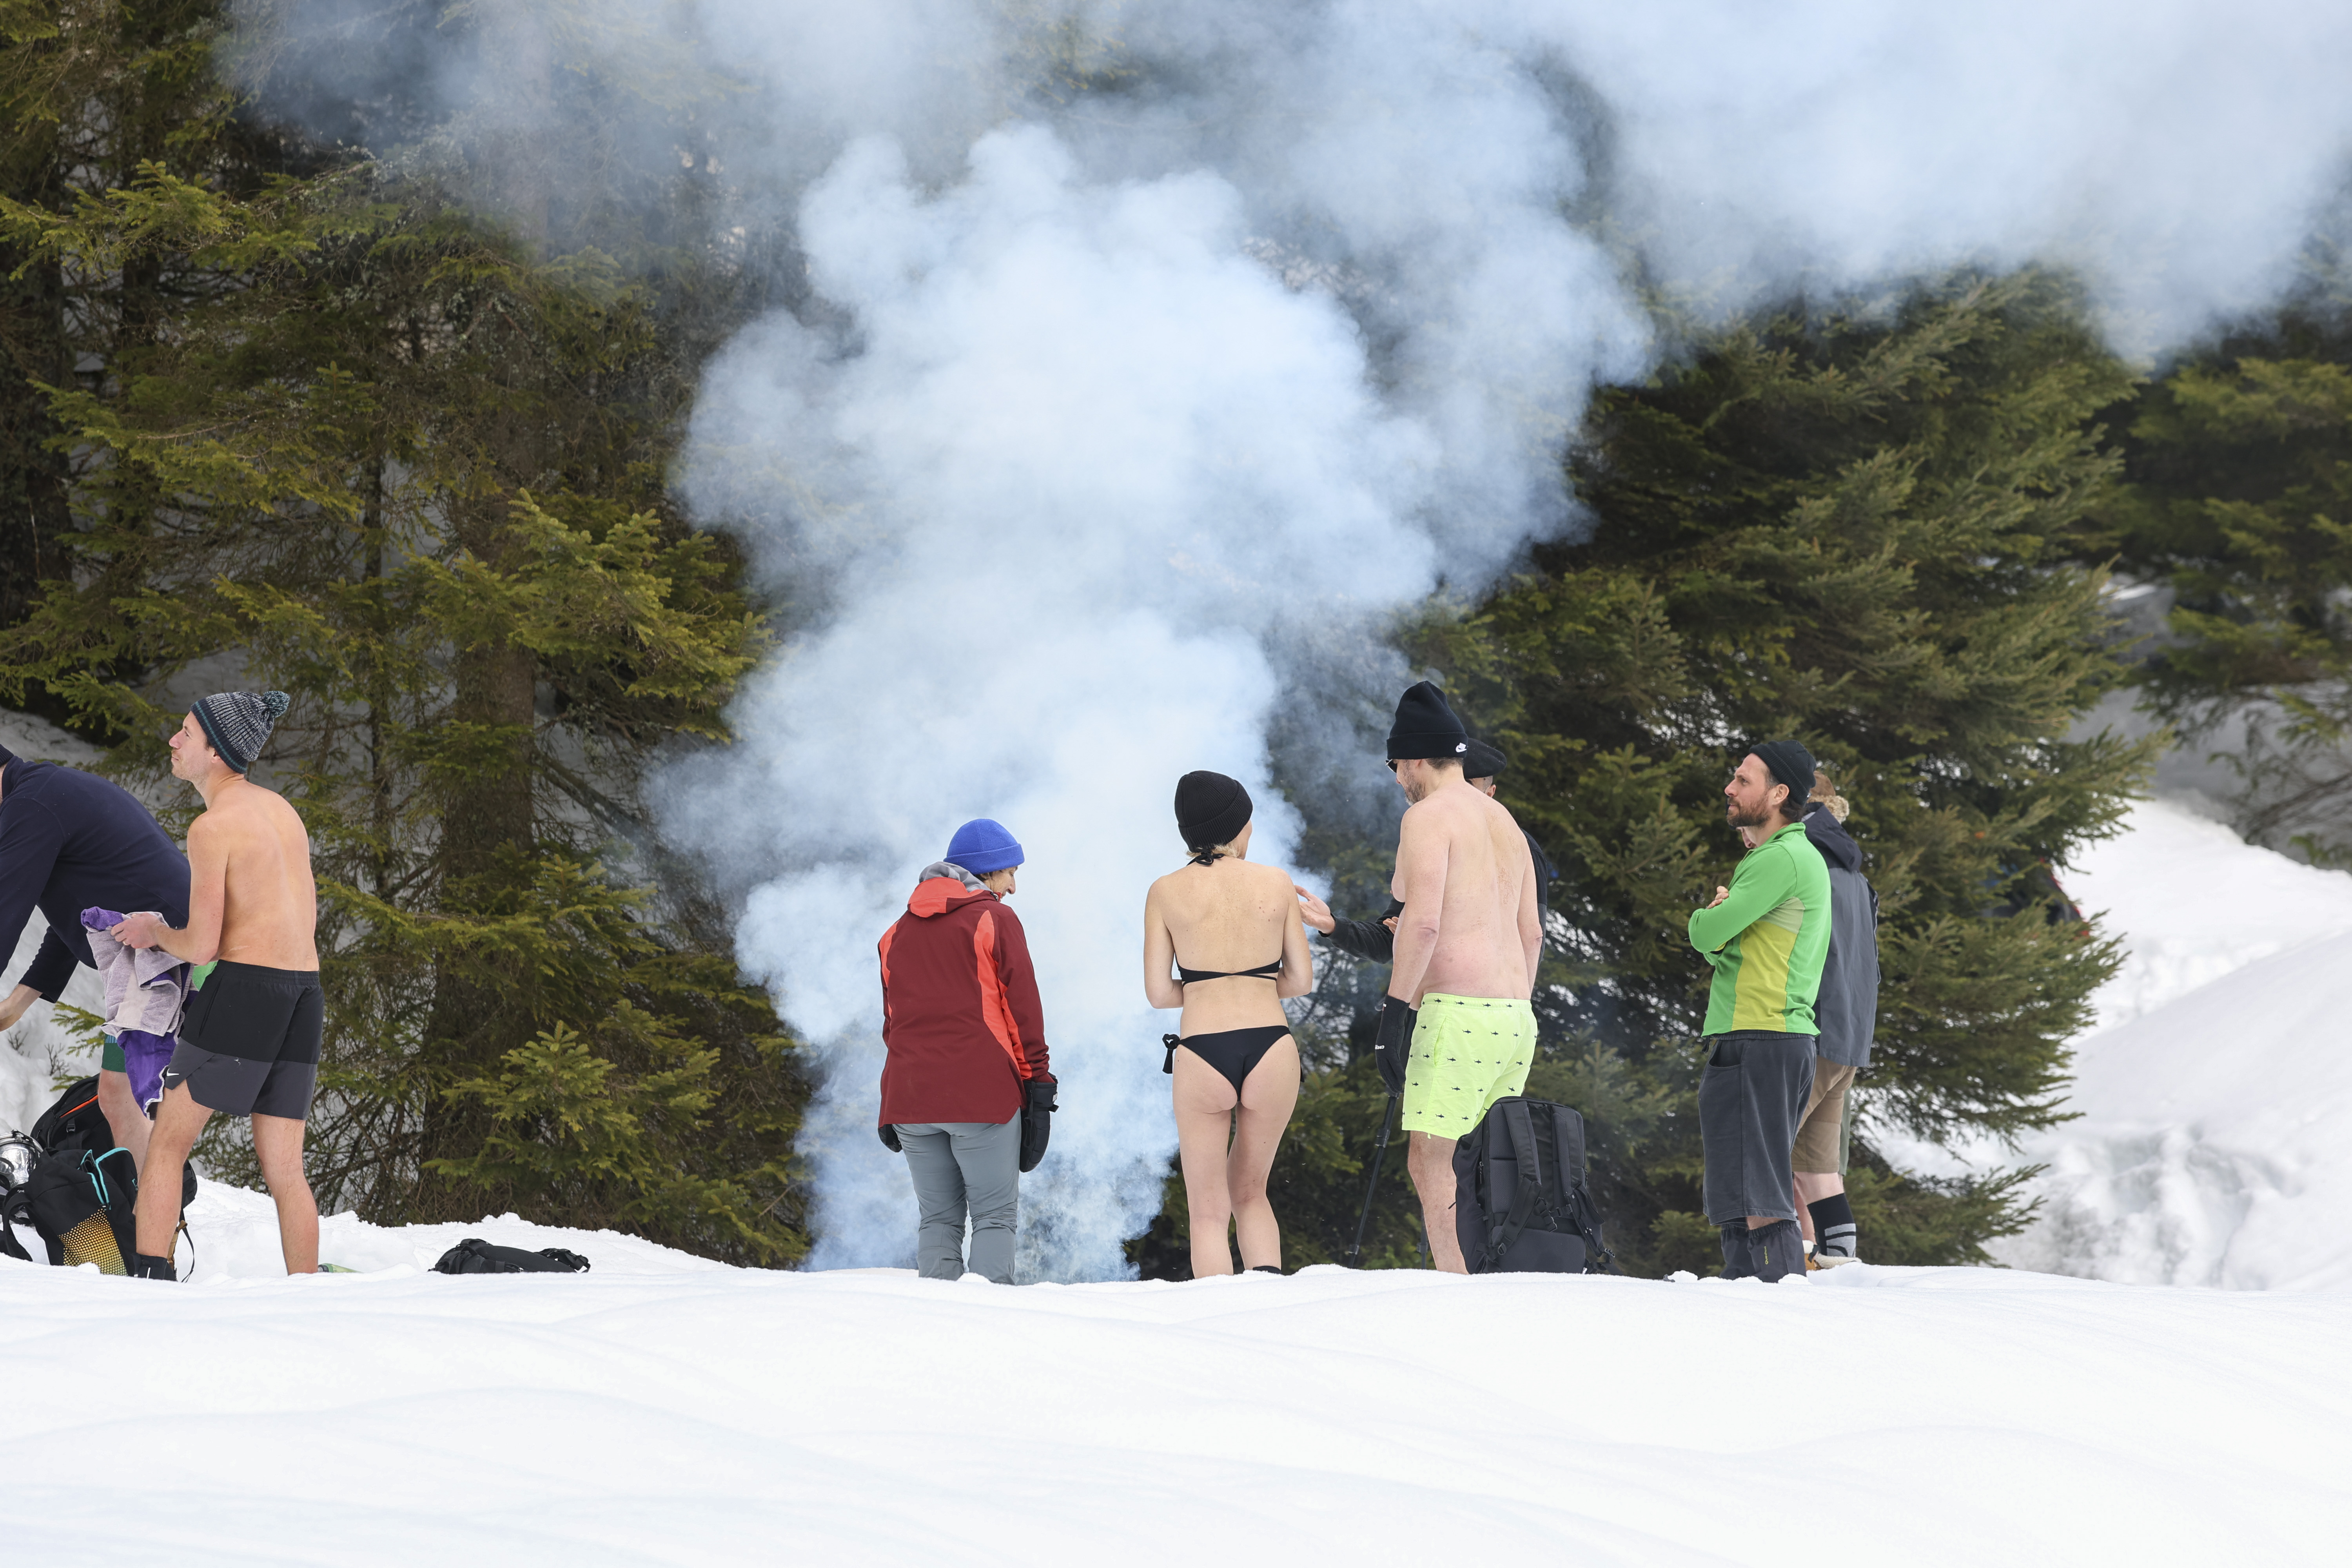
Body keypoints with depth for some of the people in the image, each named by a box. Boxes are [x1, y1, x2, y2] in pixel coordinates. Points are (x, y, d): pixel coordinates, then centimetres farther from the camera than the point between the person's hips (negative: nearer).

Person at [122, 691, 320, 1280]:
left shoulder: (213, 826, -9)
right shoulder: (282, 810, 16)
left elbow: (202, 945, -13)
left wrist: (153, 931, 9)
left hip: (241, 988, -7)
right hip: (304, 993, 7)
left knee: (168, 1141, 3)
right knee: (284, 1169, 8)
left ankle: (151, 1276, -5)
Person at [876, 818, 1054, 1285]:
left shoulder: (900, 930, 18)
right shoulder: (996, 920, -1)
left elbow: (893, 1019, 18)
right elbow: (1023, 1009, -4)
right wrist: (1038, 1078, 1)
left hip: (912, 1099, 5)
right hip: (982, 1096, -5)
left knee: (937, 1218, 8)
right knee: (995, 1214, -3)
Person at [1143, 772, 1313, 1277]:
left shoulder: (1165, 892, 2)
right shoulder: (1276, 883, 4)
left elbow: (1158, 993, 2)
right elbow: (1301, 980, 9)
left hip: (1201, 1055, -1)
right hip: (1272, 1049, 1)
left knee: (1209, 1213, 11)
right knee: (1249, 1193, 22)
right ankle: (1268, 1279, -2)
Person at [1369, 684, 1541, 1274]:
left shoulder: (1429, 816, -6)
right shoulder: (1506, 823, 21)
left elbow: (1424, 921, -18)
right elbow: (1531, 932, 21)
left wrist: (1393, 1013, -17)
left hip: (1457, 1010, -9)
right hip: (1514, 1019, 9)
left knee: (1430, 1166, -9)